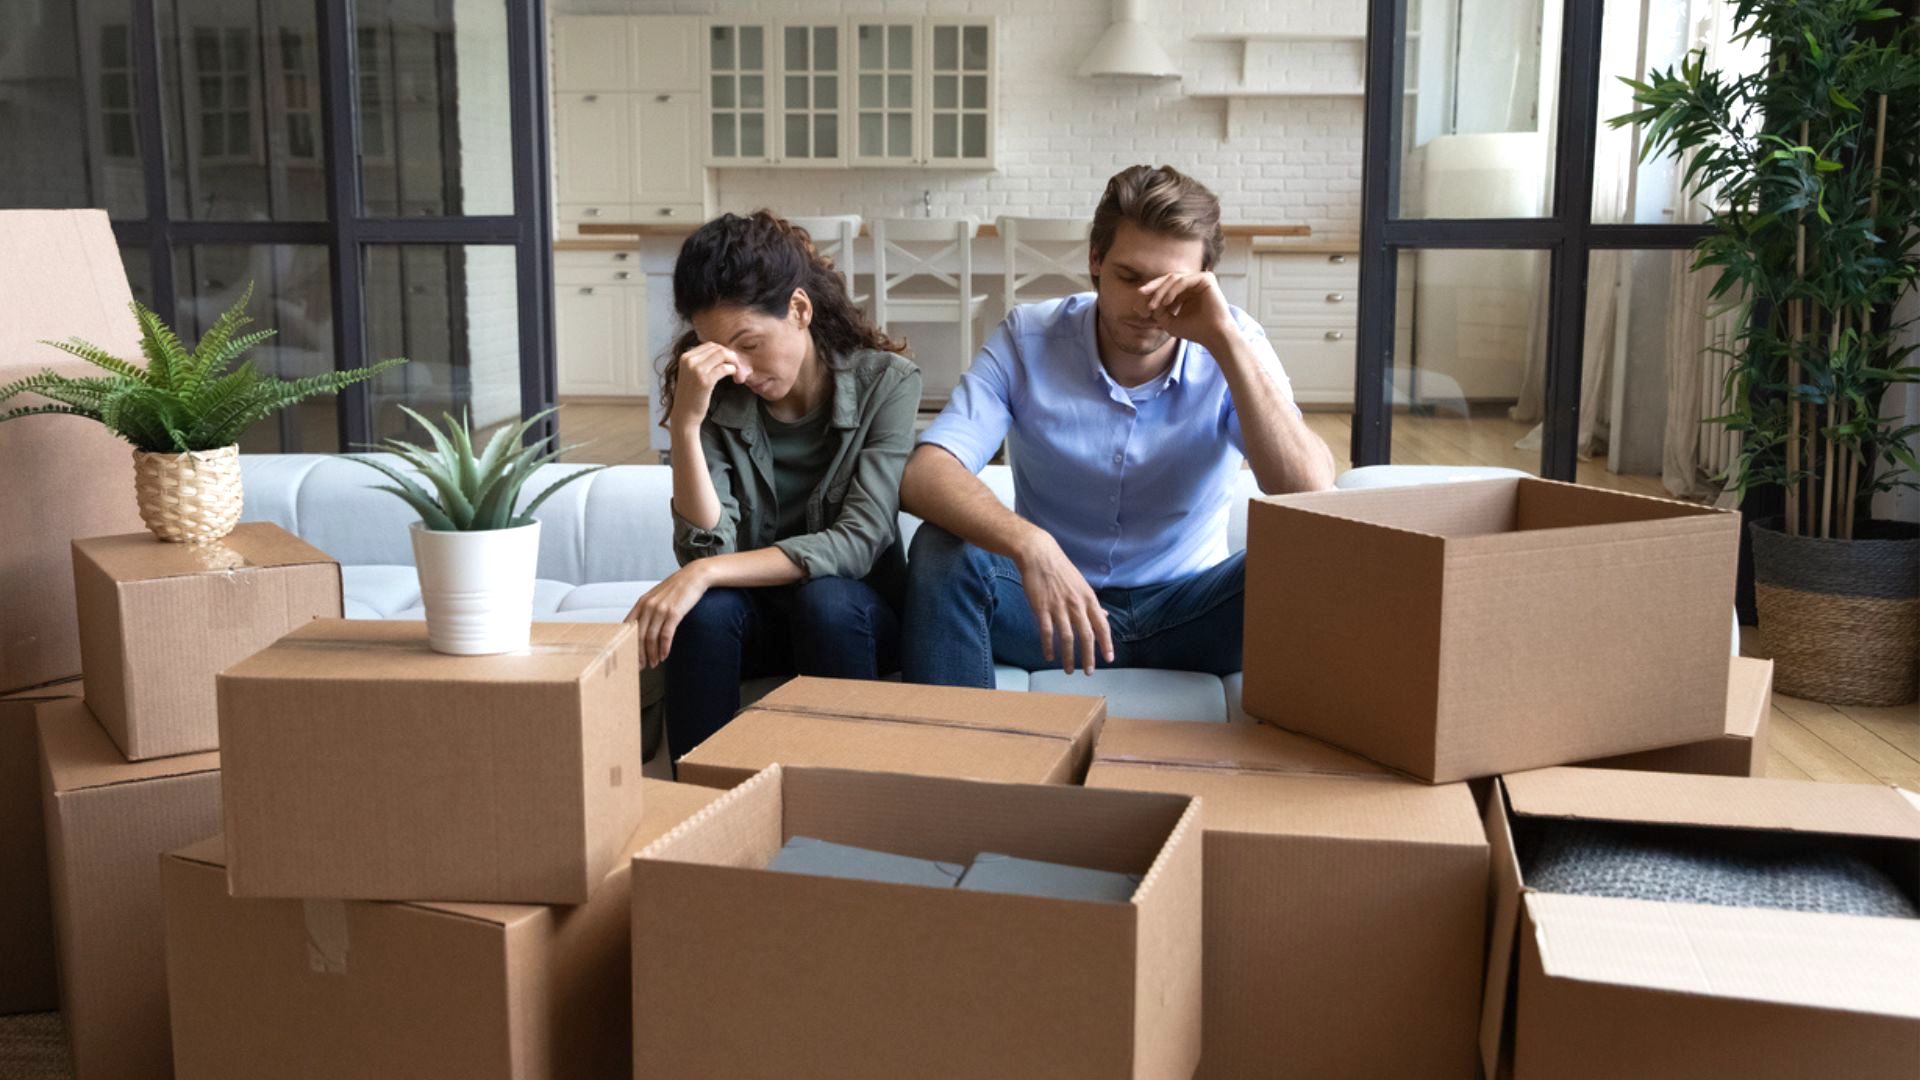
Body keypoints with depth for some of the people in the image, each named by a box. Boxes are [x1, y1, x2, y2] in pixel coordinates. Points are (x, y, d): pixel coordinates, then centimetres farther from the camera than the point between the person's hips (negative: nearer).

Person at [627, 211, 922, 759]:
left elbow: (858, 543, -23)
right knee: (704, 609, -30)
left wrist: (704, 574, -32)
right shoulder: (715, 400, -8)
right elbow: (706, 551, -17)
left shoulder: (885, 381, -14)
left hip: (857, 615, -1)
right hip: (756, 614, 2)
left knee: (824, 599, -34)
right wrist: (685, 424, -29)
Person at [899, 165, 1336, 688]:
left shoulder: (1235, 347, -9)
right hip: (1051, 597, 0)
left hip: (1187, 609, 0)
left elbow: (1313, 500, -24)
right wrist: (1029, 545, -43)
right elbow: (924, 476, -23)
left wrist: (1224, 341, -30)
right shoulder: (1028, 339, -11)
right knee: (943, 554, -28)